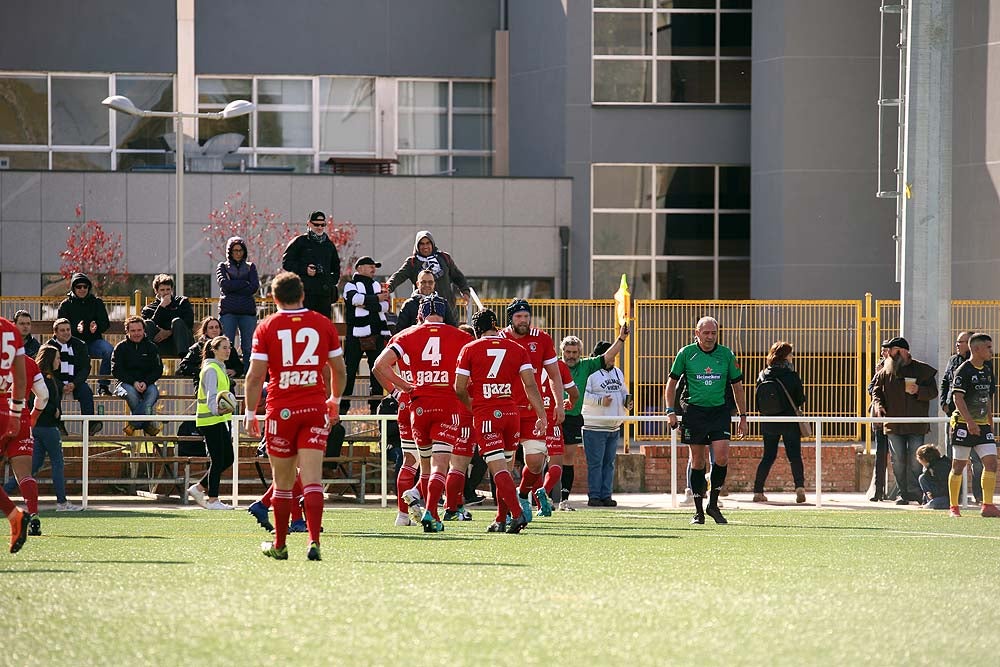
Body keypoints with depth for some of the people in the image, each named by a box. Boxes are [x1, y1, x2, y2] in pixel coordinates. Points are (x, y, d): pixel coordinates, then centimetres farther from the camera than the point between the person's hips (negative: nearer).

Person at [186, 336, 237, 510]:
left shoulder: (221, 368, 17)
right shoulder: (211, 369, -13)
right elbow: (211, 395, -25)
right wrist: (217, 409, -43)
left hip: (221, 419, 10)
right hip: (210, 420, -10)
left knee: (227, 459, 9)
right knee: (218, 460, -7)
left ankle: (198, 488, 18)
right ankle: (212, 500, 0)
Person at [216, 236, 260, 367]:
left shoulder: (250, 267, 16)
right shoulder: (223, 267, 14)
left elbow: (255, 287, 0)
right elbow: (224, 284, -5)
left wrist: (233, 287, -4)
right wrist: (245, 283, -3)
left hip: (248, 311, 1)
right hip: (228, 311, -1)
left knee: (248, 347, -3)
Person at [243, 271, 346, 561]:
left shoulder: (266, 327, -1)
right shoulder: (323, 324, 5)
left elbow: (255, 376, -4)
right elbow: (339, 370, 13)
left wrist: (250, 413, 5)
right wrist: (334, 400, 29)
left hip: (280, 411, -1)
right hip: (315, 409, 1)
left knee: (283, 481, 10)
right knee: (312, 478, -6)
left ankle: (279, 545, 19)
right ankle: (314, 541, -21)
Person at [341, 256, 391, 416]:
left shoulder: (377, 285, 20)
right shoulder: (350, 285, 4)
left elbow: (385, 307, 5)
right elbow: (355, 298, -19)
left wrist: (366, 304, -9)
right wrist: (377, 298, -10)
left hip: (376, 334, 5)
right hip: (356, 334, -5)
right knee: (349, 370, -5)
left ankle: (375, 406, 8)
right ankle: (343, 406, 1)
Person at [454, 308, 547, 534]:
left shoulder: (470, 349, 1)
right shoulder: (517, 349, 7)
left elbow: (459, 388, 1)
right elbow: (530, 385, 0)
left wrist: (471, 405, 21)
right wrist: (542, 416, 1)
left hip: (485, 414, -4)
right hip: (512, 412, 4)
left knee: (498, 467, -9)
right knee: (503, 467, 14)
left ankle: (517, 513, -24)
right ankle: (501, 520, 18)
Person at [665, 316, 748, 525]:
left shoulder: (726, 355, 4)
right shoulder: (686, 354, 0)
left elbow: (737, 386, 12)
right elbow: (672, 382, 8)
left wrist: (743, 416, 10)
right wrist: (671, 411, 0)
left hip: (719, 411, 1)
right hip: (694, 411, -1)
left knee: (721, 458, -13)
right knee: (697, 461, 2)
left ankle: (713, 504, 4)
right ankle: (698, 511, 10)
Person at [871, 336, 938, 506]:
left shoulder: (922, 370, 2)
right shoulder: (885, 372, 10)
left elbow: (933, 391, 2)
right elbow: (876, 391, 13)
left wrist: (918, 391, -17)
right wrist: (878, 405, -6)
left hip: (917, 425, -3)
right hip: (894, 425, 3)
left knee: (915, 460, -4)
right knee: (898, 460, 1)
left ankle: (915, 492, 2)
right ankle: (904, 493, 7)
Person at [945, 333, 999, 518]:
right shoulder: (963, 371, -11)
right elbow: (958, 397, -18)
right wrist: (970, 421, -27)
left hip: (982, 424, 7)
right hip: (963, 424, -7)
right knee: (959, 465, 0)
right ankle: (953, 507, 8)